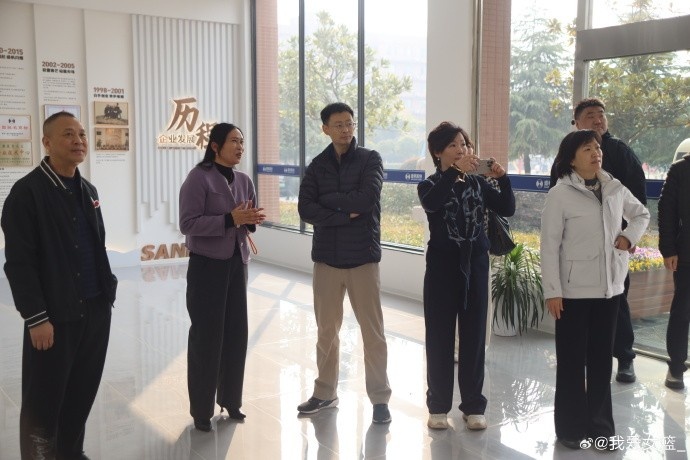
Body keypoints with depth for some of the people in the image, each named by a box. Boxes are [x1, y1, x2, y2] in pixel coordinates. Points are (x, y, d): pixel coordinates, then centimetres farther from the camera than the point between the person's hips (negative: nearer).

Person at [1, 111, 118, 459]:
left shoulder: (88, 191, 12)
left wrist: (107, 290, 13)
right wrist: (36, 318, -16)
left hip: (95, 309, 7)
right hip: (55, 315, -7)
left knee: (82, 393, 16)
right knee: (43, 402, 5)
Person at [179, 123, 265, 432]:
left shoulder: (244, 180, 9)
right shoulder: (198, 178, -11)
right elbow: (188, 223, -18)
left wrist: (252, 220, -9)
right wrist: (230, 219, -24)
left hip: (237, 264, 6)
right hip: (207, 266, -6)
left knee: (237, 333, 9)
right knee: (206, 335, 2)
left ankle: (230, 399, 25)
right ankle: (201, 409, 15)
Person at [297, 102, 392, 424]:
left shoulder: (370, 160, -1)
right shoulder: (317, 166, 6)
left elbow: (367, 199, -18)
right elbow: (305, 210, -6)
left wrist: (328, 200, -8)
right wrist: (345, 215, -16)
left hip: (363, 256, -3)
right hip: (326, 257, 3)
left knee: (372, 331, 2)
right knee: (327, 329, 12)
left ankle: (380, 398, 13)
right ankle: (325, 393, 26)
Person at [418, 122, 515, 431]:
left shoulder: (478, 183, 8)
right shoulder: (430, 185, -1)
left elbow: (507, 209, -2)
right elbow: (431, 204, -26)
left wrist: (503, 179, -15)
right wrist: (455, 172, -32)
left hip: (476, 265, 3)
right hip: (443, 266, -3)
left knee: (474, 336, 7)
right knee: (440, 338, 3)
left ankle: (473, 405, 17)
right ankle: (438, 406, 14)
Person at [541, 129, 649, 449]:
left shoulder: (615, 189, 4)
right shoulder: (560, 194, -10)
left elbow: (642, 214, 23)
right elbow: (550, 245, -10)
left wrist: (629, 236, 2)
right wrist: (552, 291, -14)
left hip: (609, 287, 5)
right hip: (574, 290, -5)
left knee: (602, 358, 13)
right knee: (572, 360, 5)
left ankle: (599, 424, 25)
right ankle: (571, 427, 17)